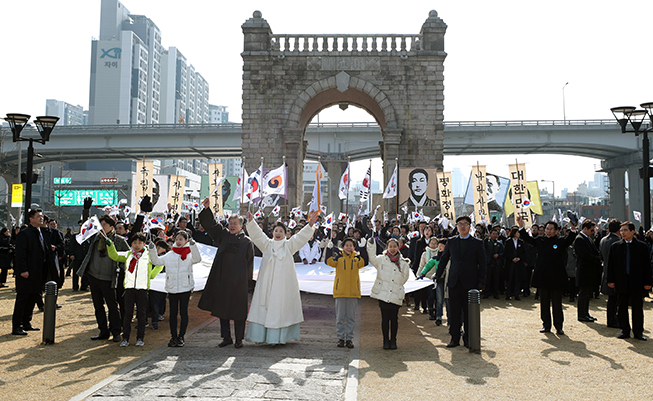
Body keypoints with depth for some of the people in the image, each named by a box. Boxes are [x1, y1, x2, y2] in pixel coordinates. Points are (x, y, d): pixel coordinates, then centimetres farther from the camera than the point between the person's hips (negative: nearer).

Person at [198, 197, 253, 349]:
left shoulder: (246, 242, 0)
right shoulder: (223, 235, 8)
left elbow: (249, 263, 0)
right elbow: (210, 224, 5)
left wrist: (248, 281, -4)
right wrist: (207, 209, -11)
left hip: (239, 282, -3)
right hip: (222, 279, 4)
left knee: (238, 310, 2)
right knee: (222, 309, 9)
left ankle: (239, 339, 14)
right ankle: (226, 337, 21)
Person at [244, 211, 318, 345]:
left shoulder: (289, 245, 9)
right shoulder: (267, 244, 12)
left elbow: (301, 236, 1)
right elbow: (256, 233, 3)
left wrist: (310, 224, -12)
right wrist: (251, 221, -12)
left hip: (284, 283, -1)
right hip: (266, 282, 1)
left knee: (280, 309, -1)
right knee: (263, 308, -1)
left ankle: (279, 337, 3)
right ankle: (261, 335, 4)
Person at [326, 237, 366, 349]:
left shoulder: (357, 256, 7)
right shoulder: (339, 256, 2)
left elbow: (362, 264, -12)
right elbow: (330, 262, -14)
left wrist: (360, 255, -26)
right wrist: (335, 255, -29)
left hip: (353, 291, 1)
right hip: (340, 290, -1)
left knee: (351, 317, 7)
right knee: (340, 316, 4)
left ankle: (349, 338, 15)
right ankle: (340, 338, 14)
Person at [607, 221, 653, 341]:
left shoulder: (642, 246, 0)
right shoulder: (615, 246, 4)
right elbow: (611, 264, 5)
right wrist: (611, 280, 0)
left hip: (637, 282, -1)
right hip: (621, 282, 1)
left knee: (637, 308, 7)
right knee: (621, 308, 6)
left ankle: (638, 332, 17)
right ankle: (625, 331, 17)